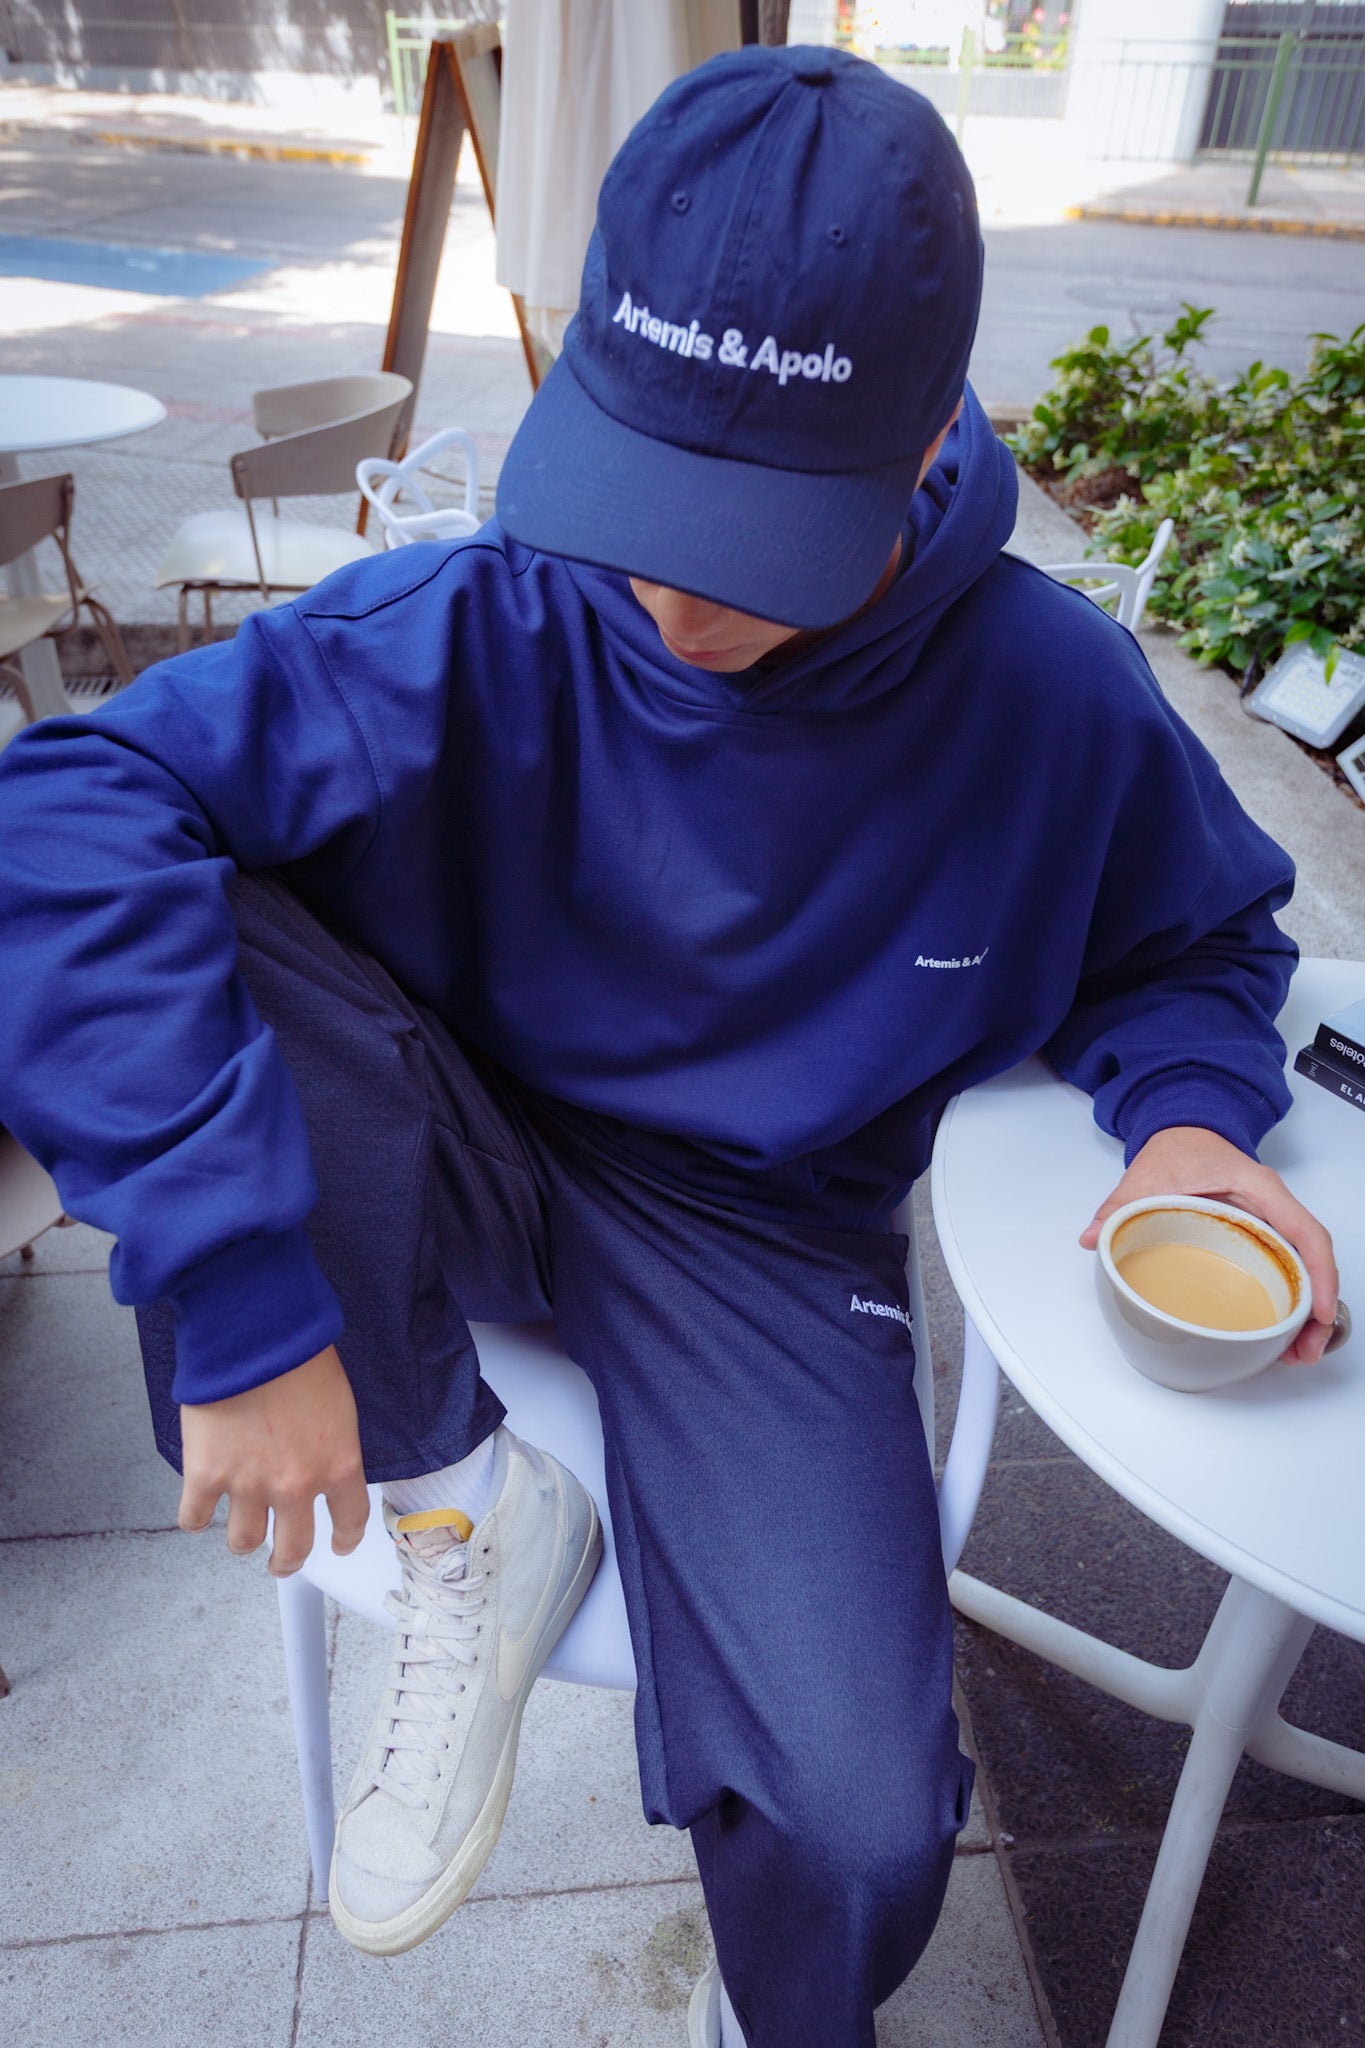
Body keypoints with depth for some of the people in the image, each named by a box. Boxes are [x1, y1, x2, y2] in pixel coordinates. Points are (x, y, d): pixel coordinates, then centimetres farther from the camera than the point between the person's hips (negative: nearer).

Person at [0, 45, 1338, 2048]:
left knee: (857, 1818, -20)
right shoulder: (489, 626, -19)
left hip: (760, 1228, 0)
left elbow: (1200, 945, 7)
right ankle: (472, 1503, -7)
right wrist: (241, 1289, -35)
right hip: (466, 1167, 1)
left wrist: (1191, 1115, -16)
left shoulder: (1054, 701, -12)